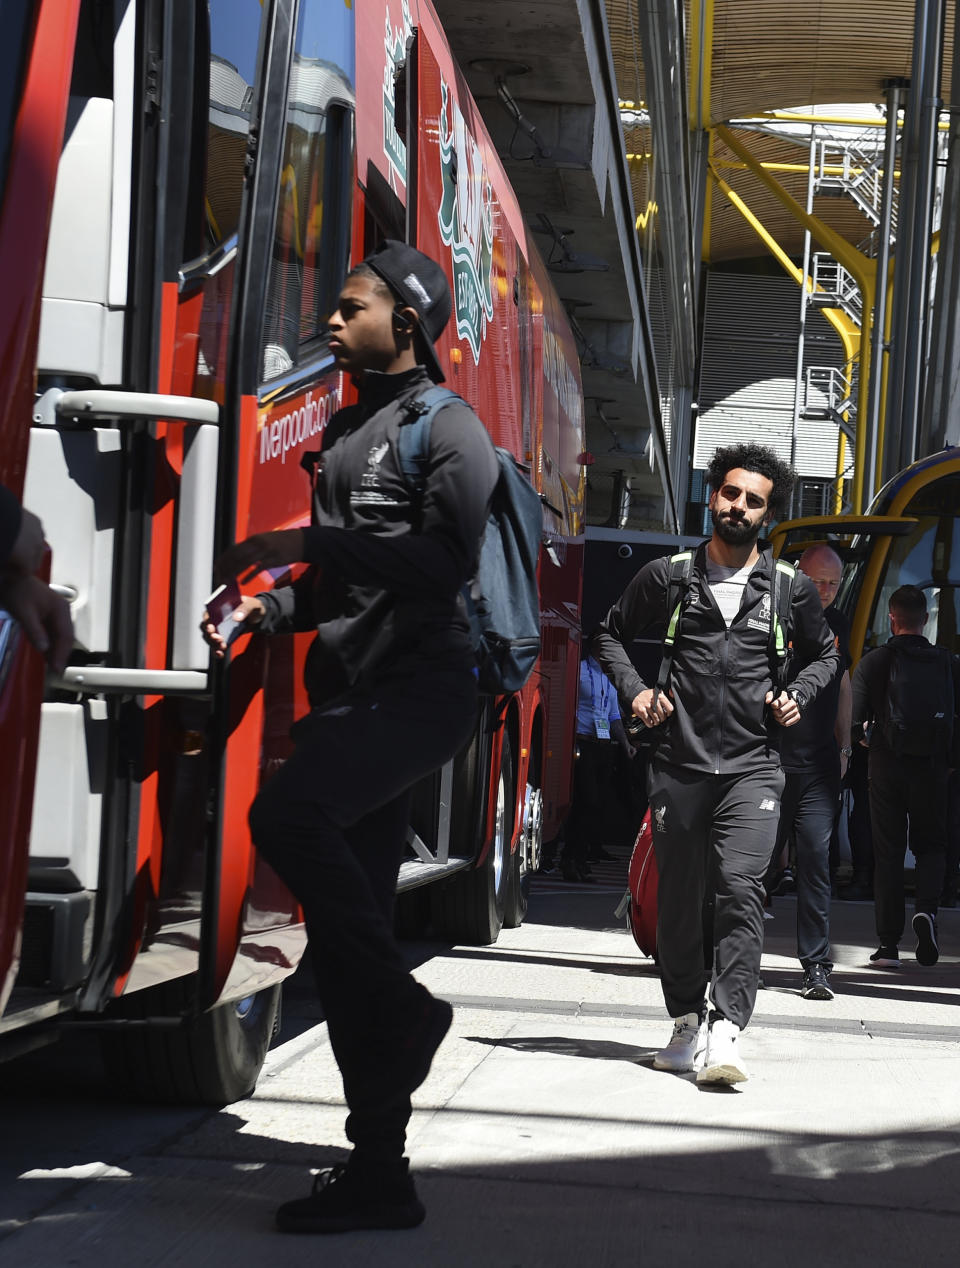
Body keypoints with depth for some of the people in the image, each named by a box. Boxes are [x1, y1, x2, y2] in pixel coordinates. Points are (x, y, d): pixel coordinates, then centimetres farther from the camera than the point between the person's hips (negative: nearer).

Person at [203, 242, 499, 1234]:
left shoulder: (447, 430, -2)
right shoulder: (345, 435, 23)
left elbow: (446, 561, -17)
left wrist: (311, 545, -18)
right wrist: (271, 608, 11)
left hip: (420, 687, -9)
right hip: (350, 694, 9)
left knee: (287, 811, -33)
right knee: (345, 936, 4)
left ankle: (405, 1008, -16)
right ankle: (377, 1172, 8)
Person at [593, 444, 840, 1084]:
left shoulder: (791, 588, 6)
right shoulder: (667, 576, 6)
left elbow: (826, 653, 21)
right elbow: (612, 633, 19)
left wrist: (798, 695, 3)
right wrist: (634, 689, 3)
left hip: (753, 766, -1)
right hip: (680, 765, 1)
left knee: (741, 887, -15)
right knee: (679, 898, 6)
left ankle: (726, 1029, -18)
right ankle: (687, 1021, 19)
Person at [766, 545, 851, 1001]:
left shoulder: (837, 625, 11)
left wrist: (844, 745, 21)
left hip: (820, 764, 3)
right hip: (771, 760, -3)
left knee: (816, 857, -5)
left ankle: (816, 963, -4)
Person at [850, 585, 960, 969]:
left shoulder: (874, 662, -4)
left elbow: (855, 722, -7)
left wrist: (864, 737, 16)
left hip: (887, 765, -1)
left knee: (888, 852, 6)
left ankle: (888, 943, 4)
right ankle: (926, 908, -13)